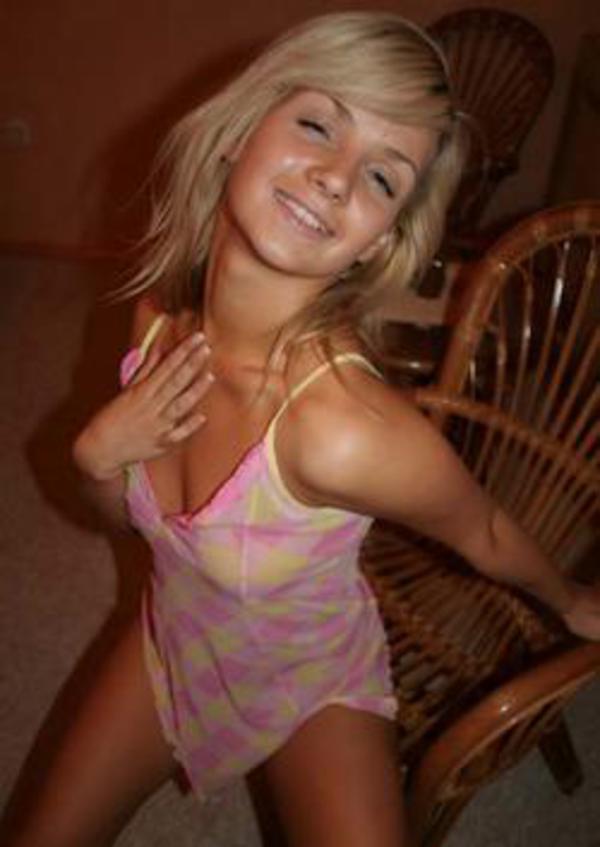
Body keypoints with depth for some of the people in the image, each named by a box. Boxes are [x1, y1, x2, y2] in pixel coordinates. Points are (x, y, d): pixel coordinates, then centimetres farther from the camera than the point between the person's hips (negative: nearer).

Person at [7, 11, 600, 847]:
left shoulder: (347, 428, -41)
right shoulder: (160, 314, -21)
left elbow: (485, 537, -18)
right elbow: (127, 510, -3)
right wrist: (97, 455, -25)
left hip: (312, 691, -4)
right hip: (169, 647, 5)